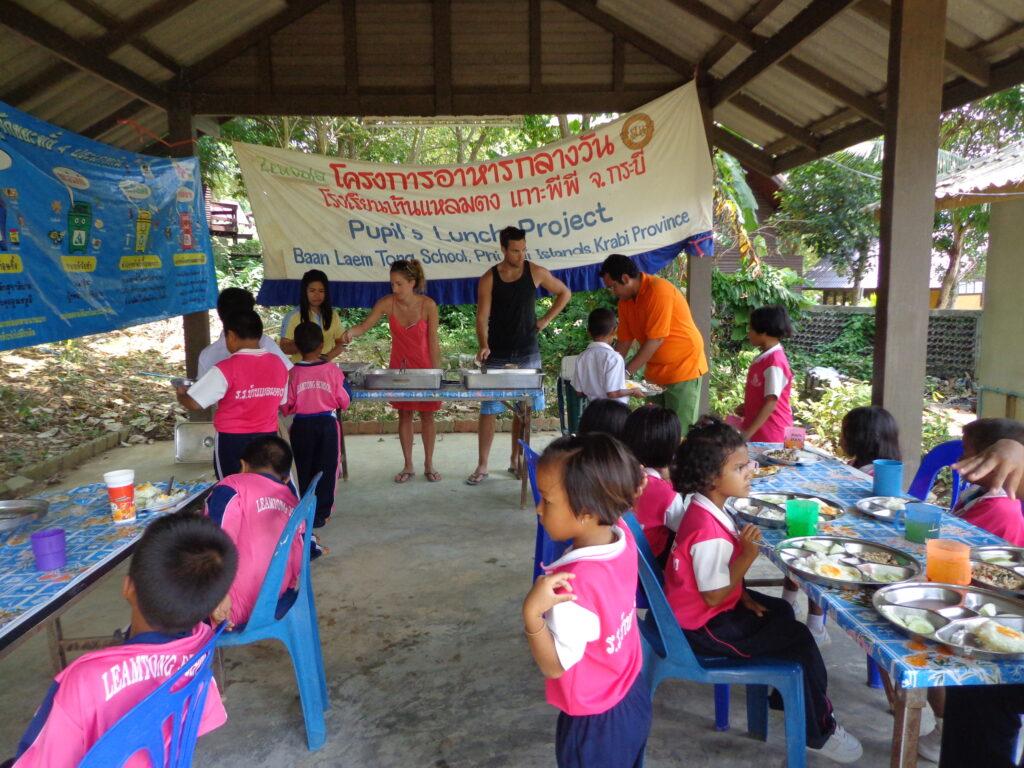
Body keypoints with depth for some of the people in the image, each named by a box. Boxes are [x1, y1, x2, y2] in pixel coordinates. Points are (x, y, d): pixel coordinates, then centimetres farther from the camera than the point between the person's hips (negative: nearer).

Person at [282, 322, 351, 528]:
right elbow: (344, 402, -5)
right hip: (327, 423, -1)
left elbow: (286, 406, -4)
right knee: (326, 469, 11)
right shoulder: (333, 370, -10)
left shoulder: (292, 373, -10)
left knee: (304, 470, 15)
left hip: (301, 426, 1)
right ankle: (321, 513, 13)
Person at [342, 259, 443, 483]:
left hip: (424, 366, -2)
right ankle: (408, 466, 19)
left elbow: (433, 341, -11)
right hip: (399, 366, 2)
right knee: (404, 415, 8)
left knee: (427, 415, 6)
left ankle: (429, 465, 20)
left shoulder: (428, 305, -16)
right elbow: (364, 326, -11)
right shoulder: (387, 303, -11)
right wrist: (351, 332, -34)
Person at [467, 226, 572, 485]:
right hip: (497, 355, -1)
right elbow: (482, 318, -9)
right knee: (489, 410, -2)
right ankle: (482, 466, 5)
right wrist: (484, 345, -27)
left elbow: (564, 293, 12)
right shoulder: (489, 279, -5)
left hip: (528, 353, 2)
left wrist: (545, 320, 4)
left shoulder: (535, 272, -1)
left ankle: (516, 461, 21)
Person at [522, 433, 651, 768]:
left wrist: (531, 613, -40)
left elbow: (554, 666, -26)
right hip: (634, 696, 7)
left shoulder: (575, 585, -37)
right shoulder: (622, 535, -16)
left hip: (596, 725, -7)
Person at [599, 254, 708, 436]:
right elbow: (624, 341, 5)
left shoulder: (659, 290, -21)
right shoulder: (625, 300, 3)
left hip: (684, 368, -8)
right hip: (656, 371, 8)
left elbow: (656, 340, -24)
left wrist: (626, 372, -21)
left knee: (680, 432, -6)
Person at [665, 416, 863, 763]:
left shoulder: (705, 509, -2)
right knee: (799, 639, -2)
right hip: (703, 626, -10)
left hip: (707, 609, 10)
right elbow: (714, 597, -28)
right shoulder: (709, 532, -33)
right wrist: (748, 555, -31)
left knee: (781, 611, 25)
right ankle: (819, 732, 18)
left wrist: (744, 597, 0)